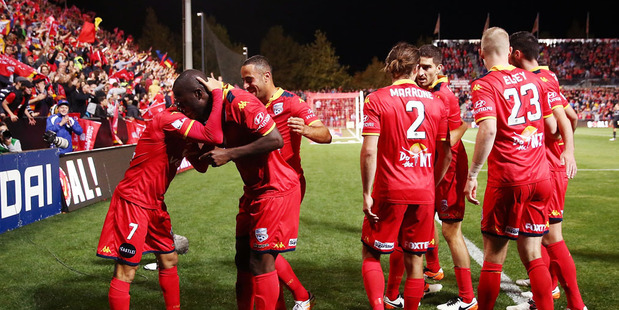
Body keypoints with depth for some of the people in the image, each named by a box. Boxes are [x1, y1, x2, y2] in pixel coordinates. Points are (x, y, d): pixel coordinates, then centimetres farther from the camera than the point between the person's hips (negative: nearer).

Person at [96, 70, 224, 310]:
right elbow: (214, 137, -34)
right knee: (125, 271, -5)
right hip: (133, 202, -10)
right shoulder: (170, 119, -21)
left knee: (169, 260, 18)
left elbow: (201, 166, 12)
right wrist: (217, 93, -23)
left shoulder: (187, 127, 8)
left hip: (155, 204, 10)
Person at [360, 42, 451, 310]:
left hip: (389, 192, -3)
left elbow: (369, 151, -12)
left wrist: (367, 193, -7)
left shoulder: (376, 100, -4)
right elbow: (446, 154, 7)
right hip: (424, 193, 3)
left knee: (371, 255, 12)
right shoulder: (436, 102, 6)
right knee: (414, 261, 11)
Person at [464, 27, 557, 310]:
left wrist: (471, 175, -16)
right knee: (533, 256, 12)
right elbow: (551, 127, 13)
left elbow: (488, 130, -23)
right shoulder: (533, 80, 8)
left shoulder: (484, 85, -8)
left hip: (507, 182, -5)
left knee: (494, 257, 6)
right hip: (540, 179, 5)